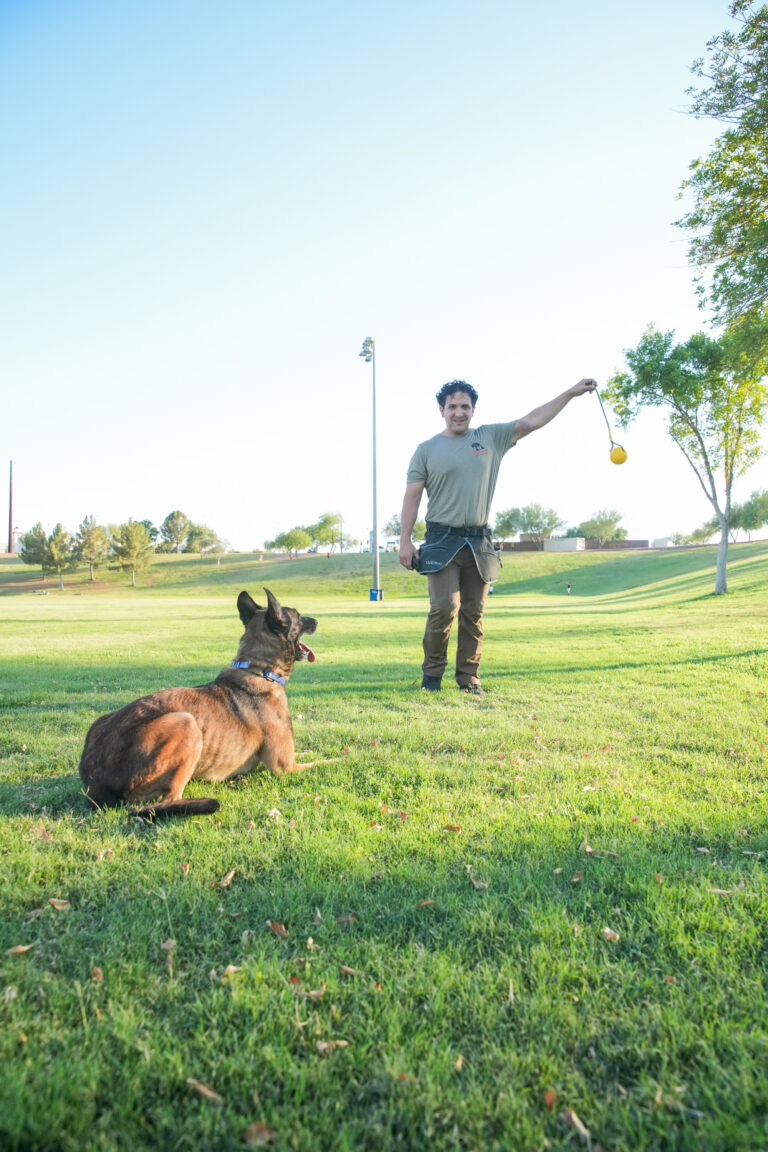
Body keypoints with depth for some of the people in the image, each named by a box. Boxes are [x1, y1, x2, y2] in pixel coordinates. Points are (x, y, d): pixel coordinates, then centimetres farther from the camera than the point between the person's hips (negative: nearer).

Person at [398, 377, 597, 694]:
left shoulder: (490, 437, 10)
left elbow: (531, 421, 9)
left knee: (474, 613, 6)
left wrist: (571, 393, 3)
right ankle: (432, 672, 5)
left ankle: (468, 676, 16)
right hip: (442, 540, -3)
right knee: (445, 607, -13)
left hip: (479, 542, 3)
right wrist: (405, 541, -6)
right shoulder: (427, 450, 4)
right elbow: (412, 496, 1)